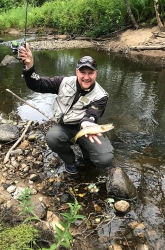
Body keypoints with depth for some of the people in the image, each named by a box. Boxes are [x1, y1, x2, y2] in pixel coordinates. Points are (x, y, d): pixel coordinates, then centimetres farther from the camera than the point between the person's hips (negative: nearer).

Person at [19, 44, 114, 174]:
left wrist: (86, 124, -52)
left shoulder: (100, 96, -12)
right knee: (52, 138, -35)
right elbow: (37, 85, -6)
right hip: (64, 127, 2)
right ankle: (70, 160, -1)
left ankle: (85, 149, 15)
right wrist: (29, 66, -25)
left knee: (106, 160, -22)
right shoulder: (64, 81, -6)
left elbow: (91, 117, -25)